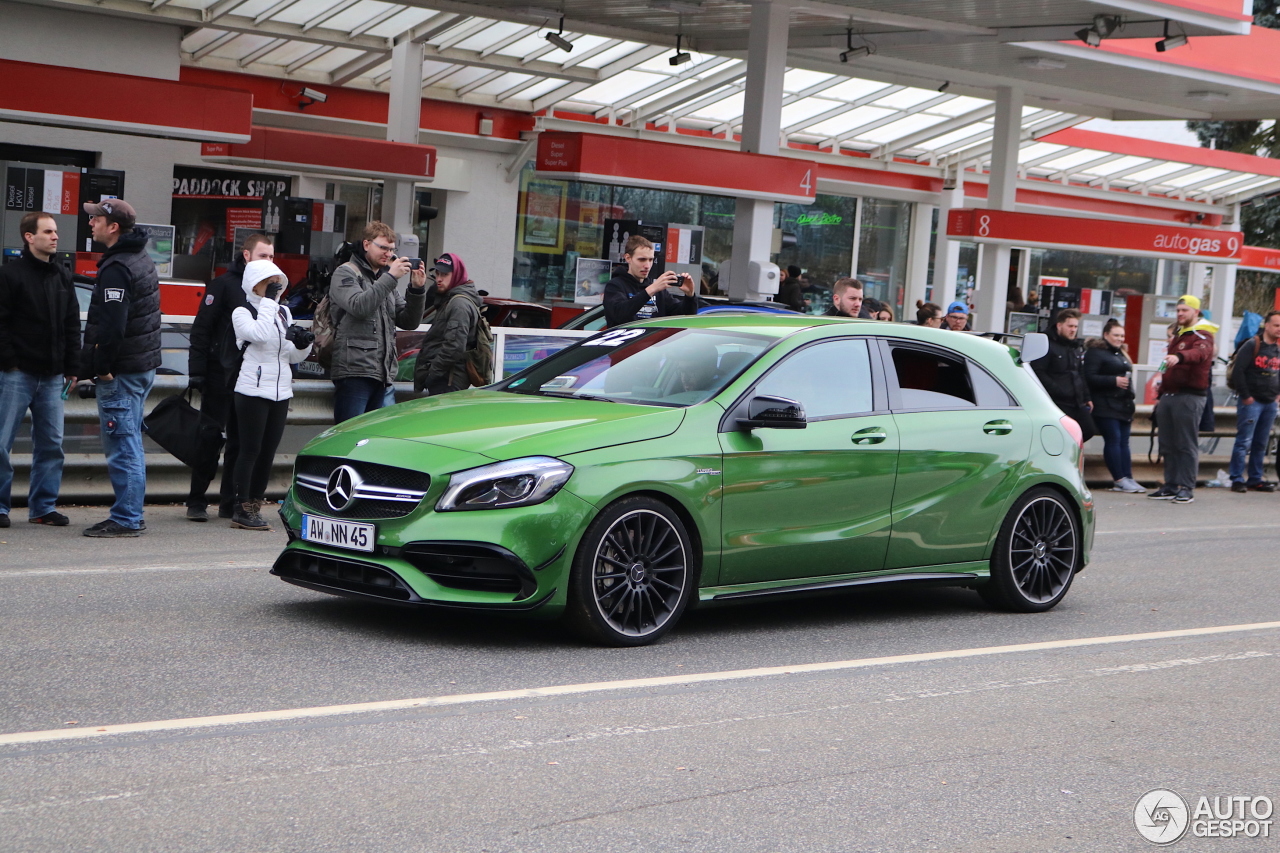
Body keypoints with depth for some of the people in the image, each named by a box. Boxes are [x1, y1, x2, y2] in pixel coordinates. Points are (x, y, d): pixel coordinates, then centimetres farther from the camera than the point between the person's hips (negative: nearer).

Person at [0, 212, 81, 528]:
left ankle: (43, 507, 14)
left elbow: (72, 325, 14)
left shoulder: (63, 277, 13)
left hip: (53, 375, 6)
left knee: (51, 443, 6)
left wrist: (71, 368, 9)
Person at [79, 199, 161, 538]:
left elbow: (112, 325, -25)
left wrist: (102, 366, -17)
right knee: (129, 445, 16)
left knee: (122, 447, -6)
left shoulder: (116, 268, -18)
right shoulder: (142, 261, 14)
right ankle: (131, 516, 21)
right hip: (144, 366, 10)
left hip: (121, 371, -10)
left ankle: (126, 519, -3)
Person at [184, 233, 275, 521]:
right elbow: (201, 330, -7)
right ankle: (197, 502, 5)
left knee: (241, 441, 6)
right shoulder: (224, 284, -4)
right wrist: (197, 372, -12)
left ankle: (230, 502, 13)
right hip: (221, 376, -5)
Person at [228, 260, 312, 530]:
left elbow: (292, 356, 19)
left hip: (281, 391, 6)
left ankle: (255, 506, 13)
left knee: (268, 452, 7)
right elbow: (260, 334, -23)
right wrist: (268, 301, -16)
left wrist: (302, 345, -3)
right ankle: (242, 510, -2)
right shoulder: (242, 313, -3)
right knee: (251, 450, -6)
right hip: (252, 390, -6)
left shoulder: (284, 313, 16)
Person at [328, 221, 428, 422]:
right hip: (354, 371, -7)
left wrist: (417, 289, 1)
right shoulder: (346, 273, 2)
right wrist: (390, 277, -17)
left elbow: (409, 322, 16)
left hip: (382, 374, 7)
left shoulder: (385, 278, 23)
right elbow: (358, 306, -18)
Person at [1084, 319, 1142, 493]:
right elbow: (1089, 377, -15)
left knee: (1124, 442, 4)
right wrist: (1114, 381, -20)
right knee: (1113, 440, -11)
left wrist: (1130, 403, 23)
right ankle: (1119, 479, -9)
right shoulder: (1096, 352, -4)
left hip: (1123, 406, 8)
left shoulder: (1121, 354, 24)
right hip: (1106, 405, -8)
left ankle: (1128, 478, 2)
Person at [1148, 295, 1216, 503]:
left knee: (1187, 445, -7)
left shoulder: (1203, 336, -6)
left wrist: (1179, 357, -50)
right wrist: (1162, 393, 21)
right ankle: (1171, 486, 14)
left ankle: (1186, 488, -5)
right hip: (1169, 394, 9)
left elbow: (1199, 353, -30)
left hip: (1189, 397, -9)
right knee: (1168, 445, 9)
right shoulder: (1178, 336, 23)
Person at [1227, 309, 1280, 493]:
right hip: (1252, 402, -6)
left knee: (1261, 444, 10)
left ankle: (1255, 480, 16)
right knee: (1244, 442, -6)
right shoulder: (1252, 345, -8)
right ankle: (1237, 479, -3)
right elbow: (1238, 372, -12)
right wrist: (1245, 396, -12)